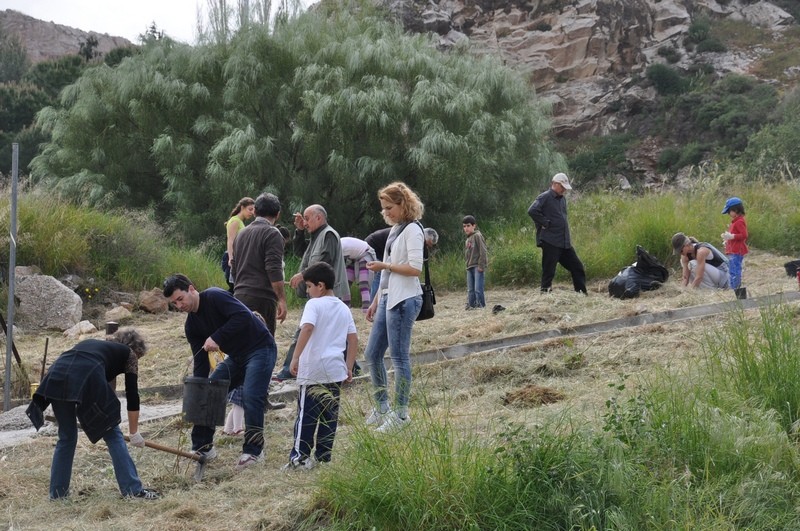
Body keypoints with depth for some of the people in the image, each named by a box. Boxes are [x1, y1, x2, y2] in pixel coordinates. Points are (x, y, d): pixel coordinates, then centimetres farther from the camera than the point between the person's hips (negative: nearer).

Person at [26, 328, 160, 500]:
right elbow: (132, 395, 22)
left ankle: (57, 492, 27)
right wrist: (134, 433, 29)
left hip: (56, 376, 5)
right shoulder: (128, 353, 26)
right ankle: (133, 489, 6)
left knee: (66, 437, 22)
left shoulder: (90, 343, 40)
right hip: (87, 378, -5)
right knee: (113, 435, 7)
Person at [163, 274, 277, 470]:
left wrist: (217, 338, -32)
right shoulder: (191, 325, 3)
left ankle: (253, 450, -8)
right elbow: (200, 363, 4)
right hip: (236, 356, 9)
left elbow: (244, 316, -33)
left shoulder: (215, 297, -21)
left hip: (260, 349, -9)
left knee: (250, 396, -22)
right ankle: (203, 447, 14)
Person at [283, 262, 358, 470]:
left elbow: (307, 328, -25)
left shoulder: (314, 304, -7)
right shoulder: (344, 308, 13)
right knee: (330, 414, 10)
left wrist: (295, 357, -25)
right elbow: (353, 339, 12)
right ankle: (323, 455, 13)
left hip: (313, 370, -6)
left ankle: (300, 456, -1)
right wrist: (349, 367, 17)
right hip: (336, 370, 6)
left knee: (306, 414, -1)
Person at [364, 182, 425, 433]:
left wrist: (384, 265, -12)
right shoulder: (395, 230, 17)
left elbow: (415, 268, -19)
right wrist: (376, 301, 19)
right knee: (372, 354, 12)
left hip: (404, 300, -10)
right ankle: (381, 408, 24)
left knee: (399, 356, -4)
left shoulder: (412, 230, -10)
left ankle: (400, 414, 5)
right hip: (388, 299, 10)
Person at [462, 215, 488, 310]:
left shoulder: (477, 236, -6)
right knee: (470, 289, 7)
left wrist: (481, 265, -17)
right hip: (469, 267, 8)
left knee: (478, 288, -12)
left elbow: (483, 252, -12)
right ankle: (471, 305, 9)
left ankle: (480, 305, -8)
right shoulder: (467, 240, 19)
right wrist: (467, 264, 11)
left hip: (477, 267, -8)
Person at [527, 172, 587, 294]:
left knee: (577, 266, 10)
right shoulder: (545, 197, -8)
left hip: (565, 242, 8)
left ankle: (582, 292, 17)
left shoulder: (562, 199, 17)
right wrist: (545, 223, -16)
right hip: (551, 242, -8)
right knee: (549, 270, -4)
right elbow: (532, 211, -22)